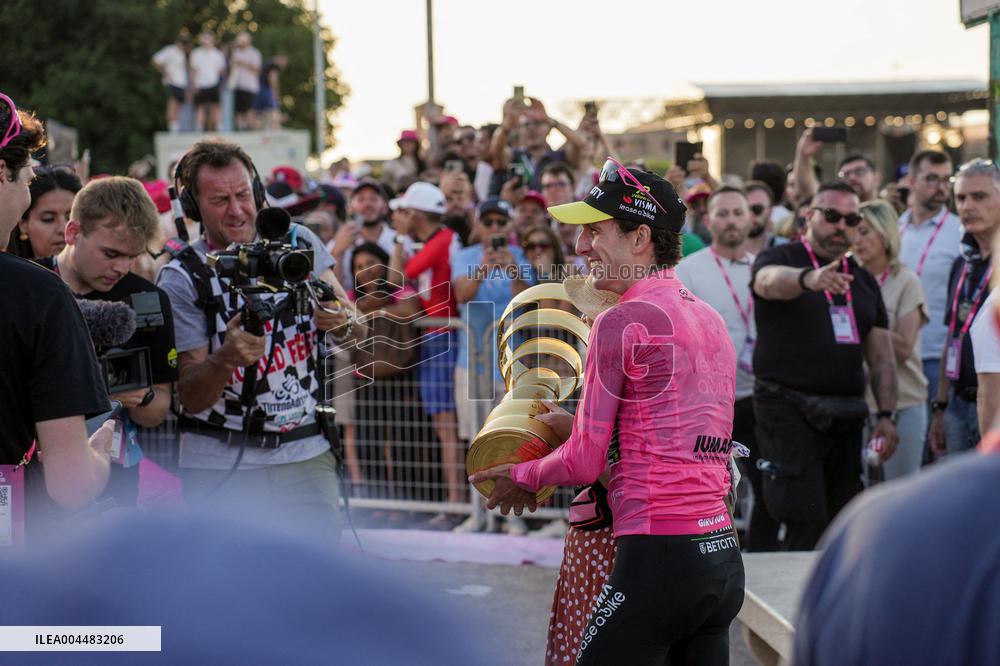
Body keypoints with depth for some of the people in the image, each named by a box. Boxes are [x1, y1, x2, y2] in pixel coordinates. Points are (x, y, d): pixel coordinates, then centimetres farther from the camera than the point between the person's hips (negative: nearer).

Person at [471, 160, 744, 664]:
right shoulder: (710, 320, 14)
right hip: (723, 557, 8)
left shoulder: (621, 323, -8)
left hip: (658, 559, -8)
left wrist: (524, 477, 13)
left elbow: (585, 461, -6)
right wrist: (568, 424, 23)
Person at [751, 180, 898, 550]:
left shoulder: (864, 281, 18)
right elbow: (773, 281, -26)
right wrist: (810, 279, -48)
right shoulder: (779, 259, 0)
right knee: (807, 519, -16)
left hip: (846, 416, 6)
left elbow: (882, 356, 16)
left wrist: (886, 415, 3)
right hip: (788, 408, -6)